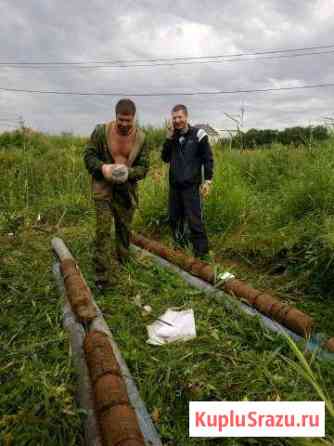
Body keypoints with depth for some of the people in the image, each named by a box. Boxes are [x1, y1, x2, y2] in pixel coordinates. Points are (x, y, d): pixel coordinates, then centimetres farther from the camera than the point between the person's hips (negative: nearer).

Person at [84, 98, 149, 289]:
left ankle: (121, 266, 34)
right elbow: (89, 155, -3)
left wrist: (128, 172, -23)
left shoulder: (140, 137, -3)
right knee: (103, 231, -9)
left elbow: (143, 167, -2)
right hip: (103, 188, -2)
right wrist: (102, 167, -24)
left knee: (124, 229, 14)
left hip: (127, 190, 3)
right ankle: (105, 277, -4)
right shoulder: (101, 131, -9)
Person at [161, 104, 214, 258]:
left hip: (191, 185, -5)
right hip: (174, 185, 6)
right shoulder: (173, 136, 8)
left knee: (194, 219, -8)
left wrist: (208, 180, -12)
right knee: (174, 217, 14)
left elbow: (208, 159, -5)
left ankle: (201, 250, 2)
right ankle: (178, 244, 32)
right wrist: (169, 138, -7)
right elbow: (165, 158, 3)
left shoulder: (198, 134, -6)